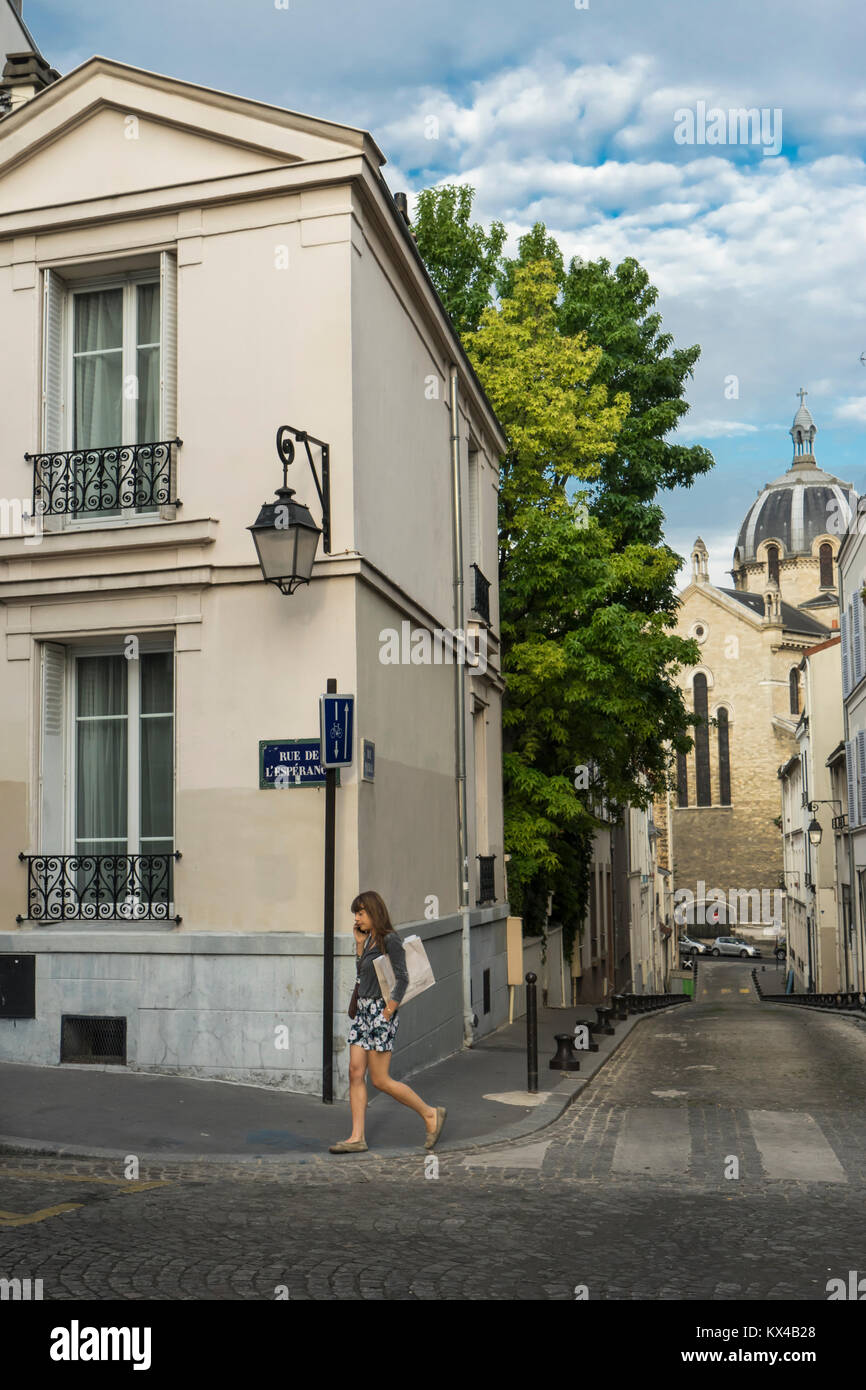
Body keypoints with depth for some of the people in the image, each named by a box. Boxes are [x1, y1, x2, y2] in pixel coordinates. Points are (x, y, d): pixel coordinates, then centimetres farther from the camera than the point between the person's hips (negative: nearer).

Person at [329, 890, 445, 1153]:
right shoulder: (369, 940, 13)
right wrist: (359, 945, 10)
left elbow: (402, 979, -15)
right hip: (363, 1011, 9)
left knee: (380, 1080, -4)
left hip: (381, 1012, -9)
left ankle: (430, 1114, 10)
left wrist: (387, 1014, -18)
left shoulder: (390, 940, -12)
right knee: (355, 1074, 2)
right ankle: (357, 1138, 5)